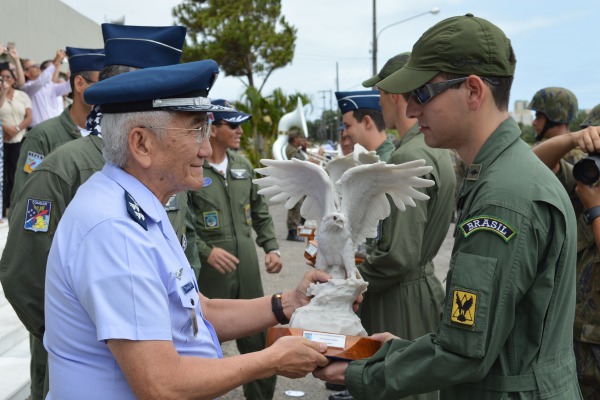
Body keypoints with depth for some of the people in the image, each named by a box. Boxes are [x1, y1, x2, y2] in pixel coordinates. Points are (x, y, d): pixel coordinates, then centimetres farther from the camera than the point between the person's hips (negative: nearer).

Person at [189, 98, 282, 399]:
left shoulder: (243, 166, 10)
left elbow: (260, 213, 18)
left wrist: (271, 248, 6)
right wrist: (205, 251, -19)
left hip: (248, 272, 6)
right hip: (209, 276, -5)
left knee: (259, 345, 13)